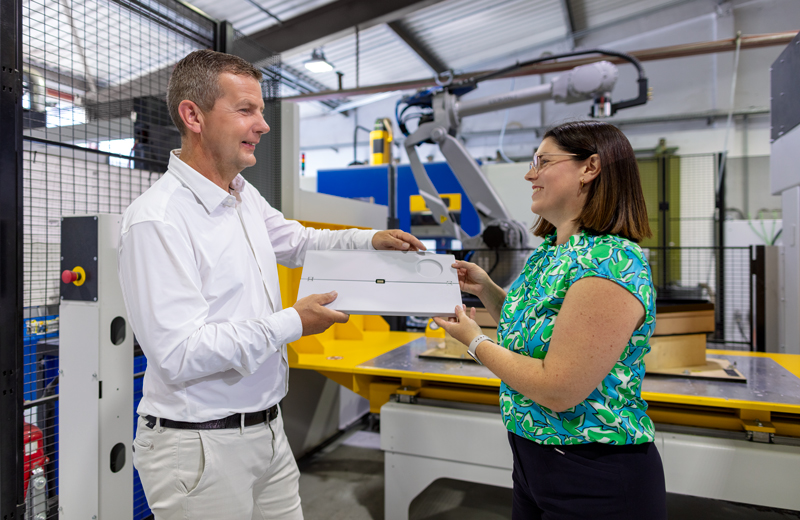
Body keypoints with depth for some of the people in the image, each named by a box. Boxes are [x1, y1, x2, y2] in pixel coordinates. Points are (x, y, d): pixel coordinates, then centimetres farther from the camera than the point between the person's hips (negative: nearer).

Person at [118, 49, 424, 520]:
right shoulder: (158, 219, -21)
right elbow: (180, 355, -25)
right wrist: (293, 323, -22)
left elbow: (297, 241, 23)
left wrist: (369, 240, 10)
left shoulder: (247, 198, 6)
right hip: (201, 447, -7)